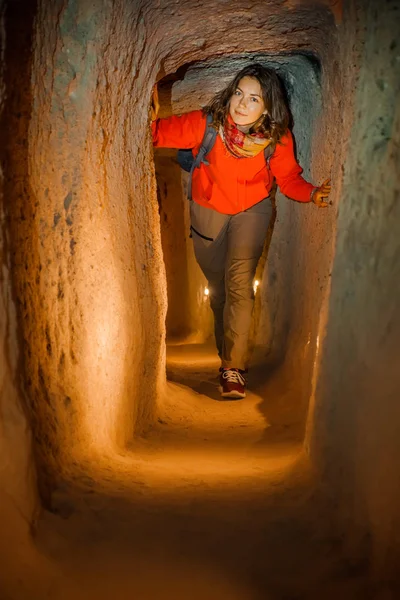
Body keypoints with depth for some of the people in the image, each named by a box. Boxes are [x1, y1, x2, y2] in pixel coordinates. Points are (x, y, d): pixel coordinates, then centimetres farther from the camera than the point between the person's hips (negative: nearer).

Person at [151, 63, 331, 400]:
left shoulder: (278, 139, -22)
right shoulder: (207, 123, -25)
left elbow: (289, 179, -8)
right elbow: (167, 133, -17)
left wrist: (312, 193, -27)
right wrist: (151, 122, -40)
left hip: (252, 211, -1)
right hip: (208, 210, 2)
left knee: (239, 283, -17)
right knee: (217, 285, 14)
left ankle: (233, 367, -7)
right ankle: (227, 350, 37)